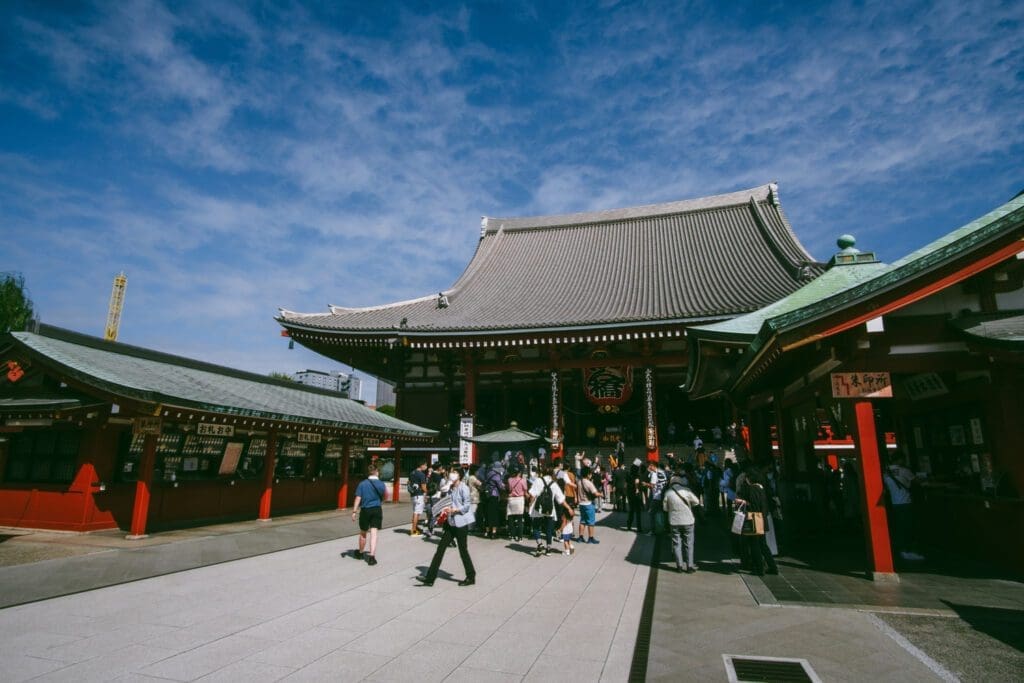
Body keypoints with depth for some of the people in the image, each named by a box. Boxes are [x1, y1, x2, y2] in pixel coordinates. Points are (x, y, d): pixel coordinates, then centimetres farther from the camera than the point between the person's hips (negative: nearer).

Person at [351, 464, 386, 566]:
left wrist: (354, 511, -5)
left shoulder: (362, 484, -4)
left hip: (365, 510, 1)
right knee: (374, 533, -1)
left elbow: (358, 498, -8)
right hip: (377, 510, 0)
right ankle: (372, 555, -10)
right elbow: (384, 497, 11)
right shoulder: (381, 484, -3)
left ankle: (360, 553, 36)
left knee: (363, 533, 17)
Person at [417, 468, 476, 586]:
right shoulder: (450, 489, 12)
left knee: (463, 550, 2)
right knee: (440, 548, 5)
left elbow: (467, 505, -15)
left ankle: (471, 577, 19)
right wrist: (446, 512, 3)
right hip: (451, 523, 8)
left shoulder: (463, 488, -12)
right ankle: (430, 578, 10)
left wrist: (455, 510, -25)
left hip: (461, 523, -8)